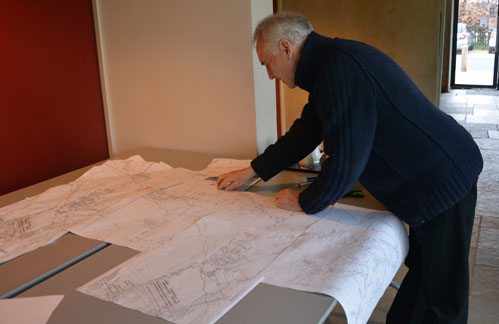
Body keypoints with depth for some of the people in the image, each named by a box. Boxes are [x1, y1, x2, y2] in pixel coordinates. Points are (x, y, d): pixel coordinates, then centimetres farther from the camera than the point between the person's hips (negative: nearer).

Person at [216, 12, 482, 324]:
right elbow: (305, 132, 17)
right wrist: (252, 172, 18)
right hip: (428, 179, 10)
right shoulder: (329, 63, 9)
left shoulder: (340, 69, -26)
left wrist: (305, 202, -9)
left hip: (442, 183, -10)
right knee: (421, 271, 23)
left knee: (443, 292, 5)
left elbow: (345, 160, -27)